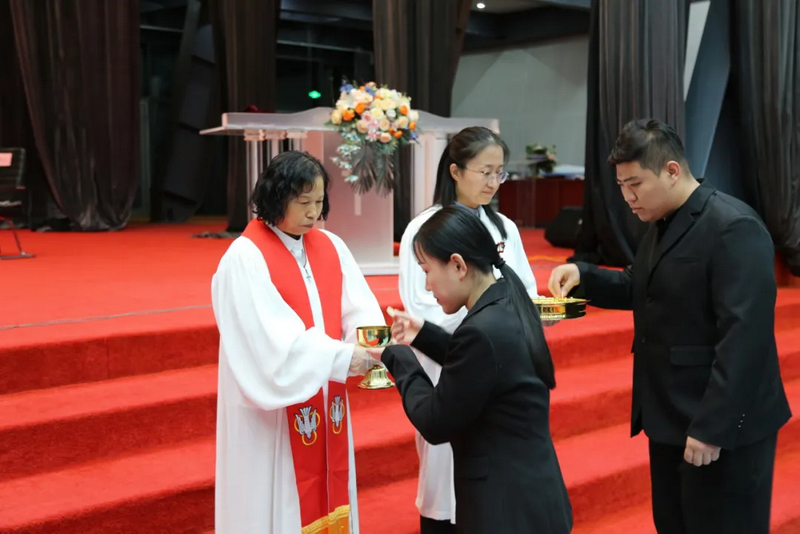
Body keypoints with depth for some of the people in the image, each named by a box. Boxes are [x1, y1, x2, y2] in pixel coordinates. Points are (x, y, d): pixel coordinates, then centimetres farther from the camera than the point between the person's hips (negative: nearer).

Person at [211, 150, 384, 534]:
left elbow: (358, 308, -1)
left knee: (326, 498, 15)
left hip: (324, 404, 6)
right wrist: (341, 358, -27)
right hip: (273, 410, -6)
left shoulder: (331, 247, 5)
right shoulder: (245, 257, -15)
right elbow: (274, 338, -23)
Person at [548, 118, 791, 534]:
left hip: (723, 424, -9)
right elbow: (639, 289, 20)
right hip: (671, 416, 9)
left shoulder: (734, 227, -20)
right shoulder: (663, 223, 10)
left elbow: (744, 337, -24)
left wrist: (712, 427, -24)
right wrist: (583, 277, 2)